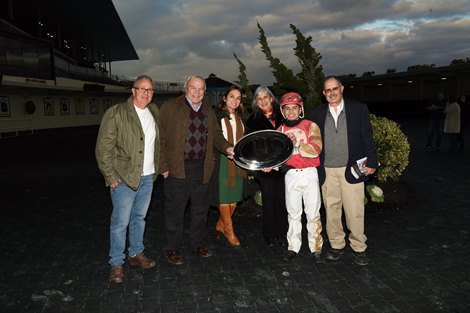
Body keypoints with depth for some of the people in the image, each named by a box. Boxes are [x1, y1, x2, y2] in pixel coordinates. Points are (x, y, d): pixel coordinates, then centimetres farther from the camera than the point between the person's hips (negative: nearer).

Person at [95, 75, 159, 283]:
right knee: (120, 222, 2)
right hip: (124, 178, -6)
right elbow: (103, 147, -12)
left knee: (139, 217, 18)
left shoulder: (153, 112, 8)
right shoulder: (116, 113, -11)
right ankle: (116, 263, 17)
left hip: (147, 177, 6)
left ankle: (136, 254, 33)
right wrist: (111, 177, -14)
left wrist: (157, 168, 12)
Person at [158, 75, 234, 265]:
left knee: (201, 208, 16)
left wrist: (226, 147, -4)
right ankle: (172, 248, 21)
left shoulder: (208, 111, 14)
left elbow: (216, 135, 17)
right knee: (175, 210, 5)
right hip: (178, 169, -5)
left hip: (202, 168, 5)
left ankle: (198, 242, 34)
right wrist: (163, 166, -12)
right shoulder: (170, 108, -4)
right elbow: (161, 139, -7)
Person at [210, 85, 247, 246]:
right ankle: (229, 230, 12)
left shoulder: (240, 118, 14)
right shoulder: (217, 116, -3)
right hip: (222, 160, -5)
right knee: (224, 195, -1)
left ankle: (221, 225, 24)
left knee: (235, 196, 7)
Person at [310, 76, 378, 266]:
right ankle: (336, 245, 25)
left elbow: (367, 137, 2)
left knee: (355, 211, 3)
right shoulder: (317, 114, 7)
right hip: (327, 172, 2)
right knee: (331, 211, 10)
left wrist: (371, 162, -3)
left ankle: (359, 248, 19)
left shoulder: (359, 109, 2)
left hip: (351, 170, -2)